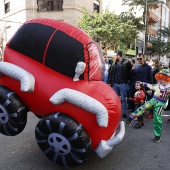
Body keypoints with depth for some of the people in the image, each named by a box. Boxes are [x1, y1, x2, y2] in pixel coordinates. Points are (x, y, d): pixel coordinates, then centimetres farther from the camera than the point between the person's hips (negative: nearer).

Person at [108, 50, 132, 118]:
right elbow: (111, 73, 6)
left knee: (123, 99, 7)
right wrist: (109, 82, 2)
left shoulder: (127, 62, -7)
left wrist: (128, 80, -8)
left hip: (123, 84, -4)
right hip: (115, 84, 4)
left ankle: (124, 113, 17)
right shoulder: (114, 63, 6)